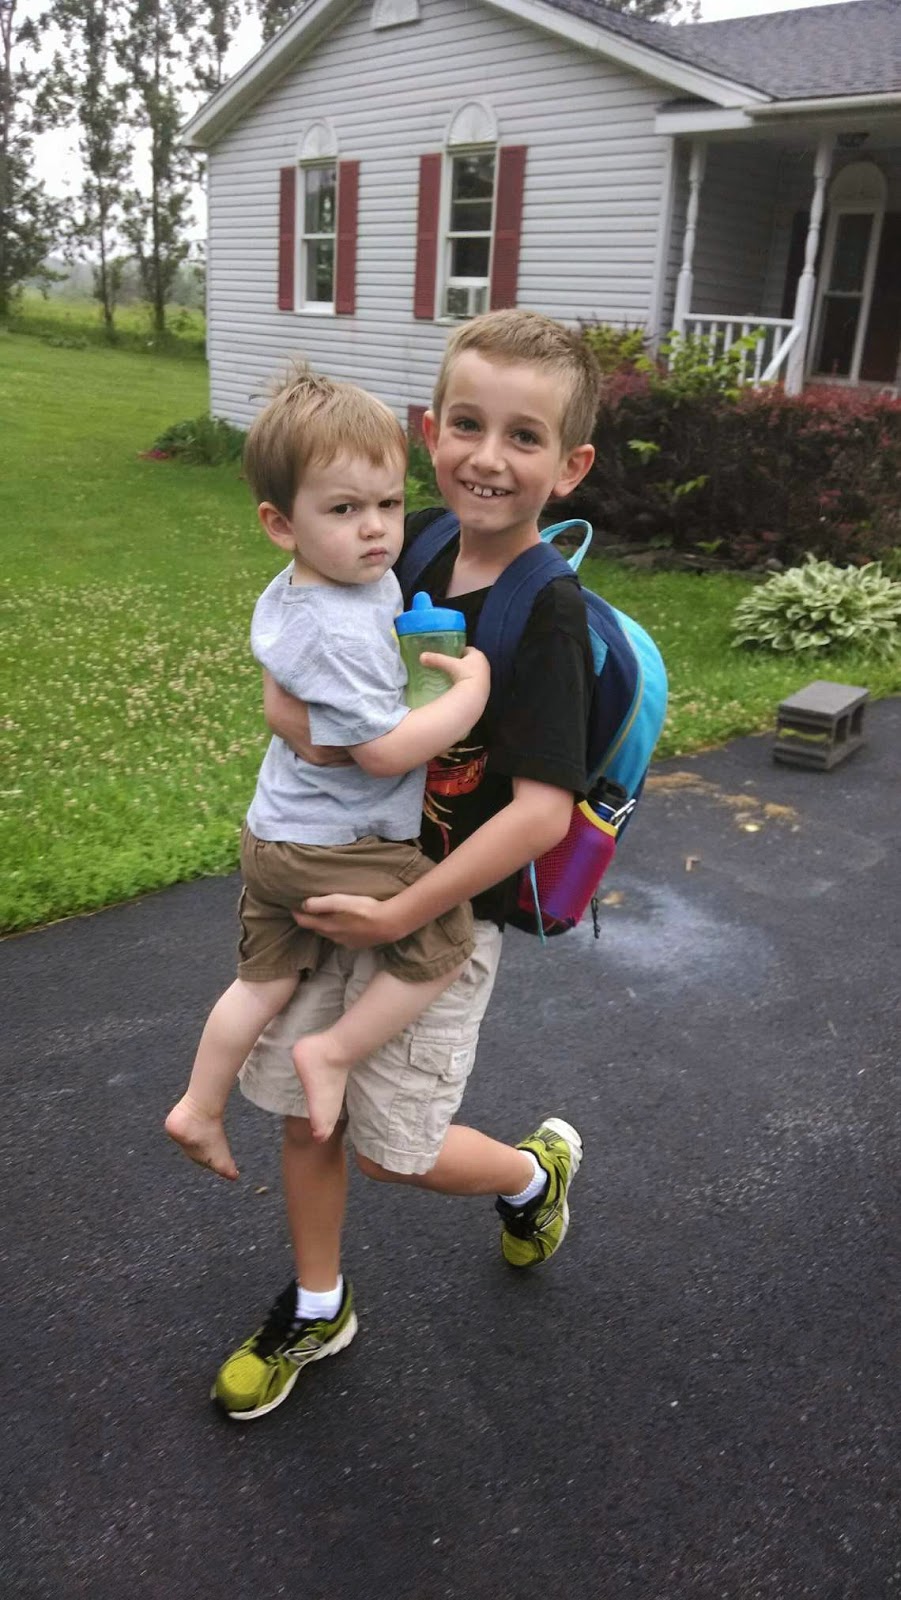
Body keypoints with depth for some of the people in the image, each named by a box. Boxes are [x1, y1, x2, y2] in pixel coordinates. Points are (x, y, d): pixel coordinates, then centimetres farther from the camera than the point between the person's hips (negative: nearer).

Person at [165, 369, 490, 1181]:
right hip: (339, 852, -9)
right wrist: (473, 689, -18)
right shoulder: (338, 632, -28)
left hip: (274, 836, 9)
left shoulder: (286, 593, 3)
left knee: (265, 980, 23)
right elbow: (384, 749, -27)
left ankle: (199, 1107, 35)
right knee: (445, 945, 3)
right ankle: (334, 1054, 8)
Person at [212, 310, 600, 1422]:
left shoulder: (548, 615, -22)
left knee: (392, 1147, 6)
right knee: (304, 1112, 15)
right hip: (338, 877, 6)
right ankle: (316, 1311, 39)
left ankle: (535, 1171, 39)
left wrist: (401, 915, -21)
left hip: (445, 911, -6)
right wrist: (288, 700, -15)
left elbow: (543, 812, -26)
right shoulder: (409, 545, -4)